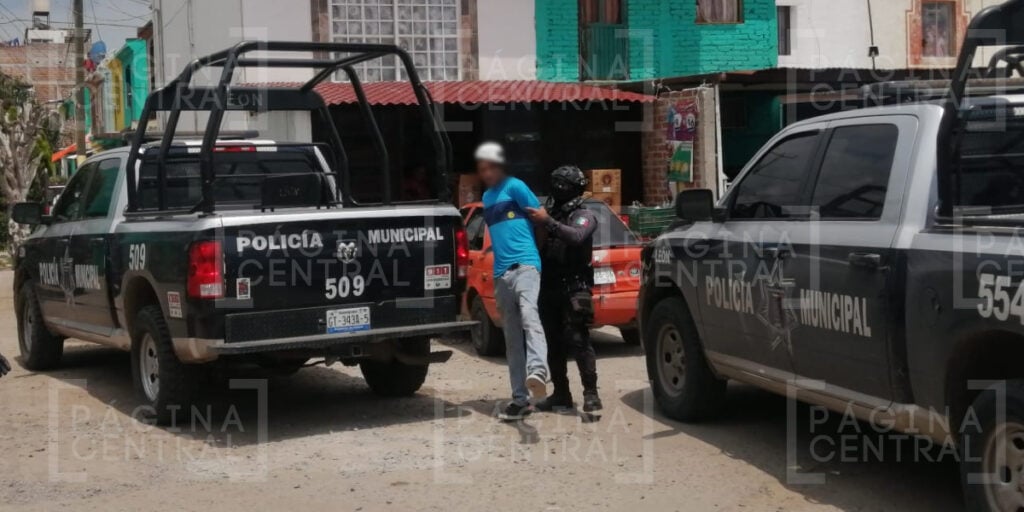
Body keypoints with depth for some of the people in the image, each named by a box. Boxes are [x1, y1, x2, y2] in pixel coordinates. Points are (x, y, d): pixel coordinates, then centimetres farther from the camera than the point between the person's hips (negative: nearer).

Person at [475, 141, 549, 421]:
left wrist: (541, 253, 8)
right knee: (512, 339, 7)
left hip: (525, 265, -7)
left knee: (529, 316, -31)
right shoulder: (486, 197, 22)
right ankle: (520, 398, 11)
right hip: (501, 274, 7)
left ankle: (537, 371, -50)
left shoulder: (515, 187, 1)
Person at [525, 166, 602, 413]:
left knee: (578, 341, -12)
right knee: (554, 344, 7)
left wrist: (547, 222, -27)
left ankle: (591, 394, -10)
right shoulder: (553, 214, 19)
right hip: (549, 290, 7)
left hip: (574, 290, -7)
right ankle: (561, 394, 13)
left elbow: (576, 237, -23)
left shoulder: (584, 216, -1)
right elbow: (540, 247, 18)